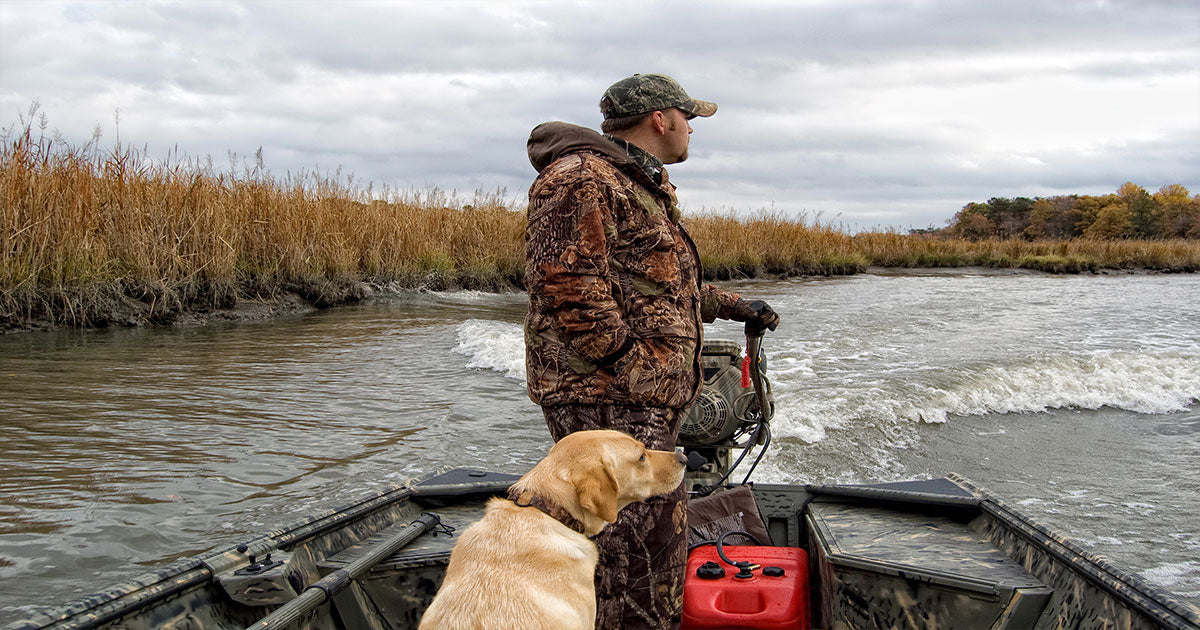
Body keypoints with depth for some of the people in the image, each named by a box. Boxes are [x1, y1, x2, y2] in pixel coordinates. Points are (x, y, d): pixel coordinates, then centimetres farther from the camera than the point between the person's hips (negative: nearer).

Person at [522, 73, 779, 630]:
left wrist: (732, 306, 33)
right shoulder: (582, 178, -12)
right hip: (607, 396, -11)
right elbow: (563, 278, -22)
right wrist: (622, 356, -20)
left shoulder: (646, 185, 25)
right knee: (643, 538, -12)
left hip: (648, 395, 11)